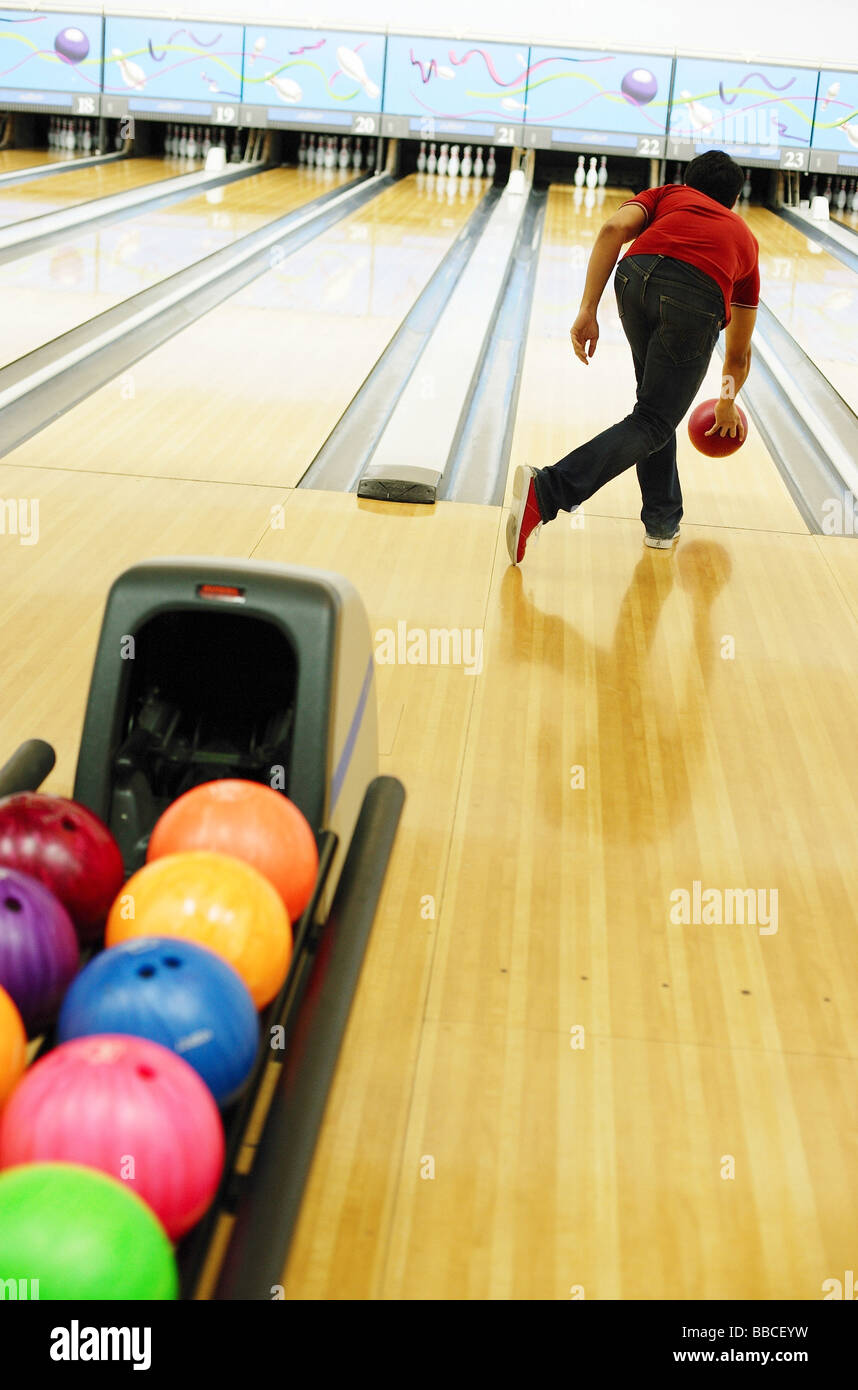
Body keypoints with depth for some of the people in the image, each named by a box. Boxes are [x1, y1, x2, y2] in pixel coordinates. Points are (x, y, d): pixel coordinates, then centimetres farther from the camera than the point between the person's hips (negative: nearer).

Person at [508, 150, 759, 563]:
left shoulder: (668, 195, 34)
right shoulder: (745, 240, 38)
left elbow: (615, 229, 8)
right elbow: (739, 354, 45)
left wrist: (587, 311, 3)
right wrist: (728, 402, 63)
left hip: (638, 276, 2)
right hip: (697, 299, -2)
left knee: (656, 401, 24)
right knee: (653, 423, 2)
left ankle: (662, 520, 31)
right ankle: (547, 490, -17)